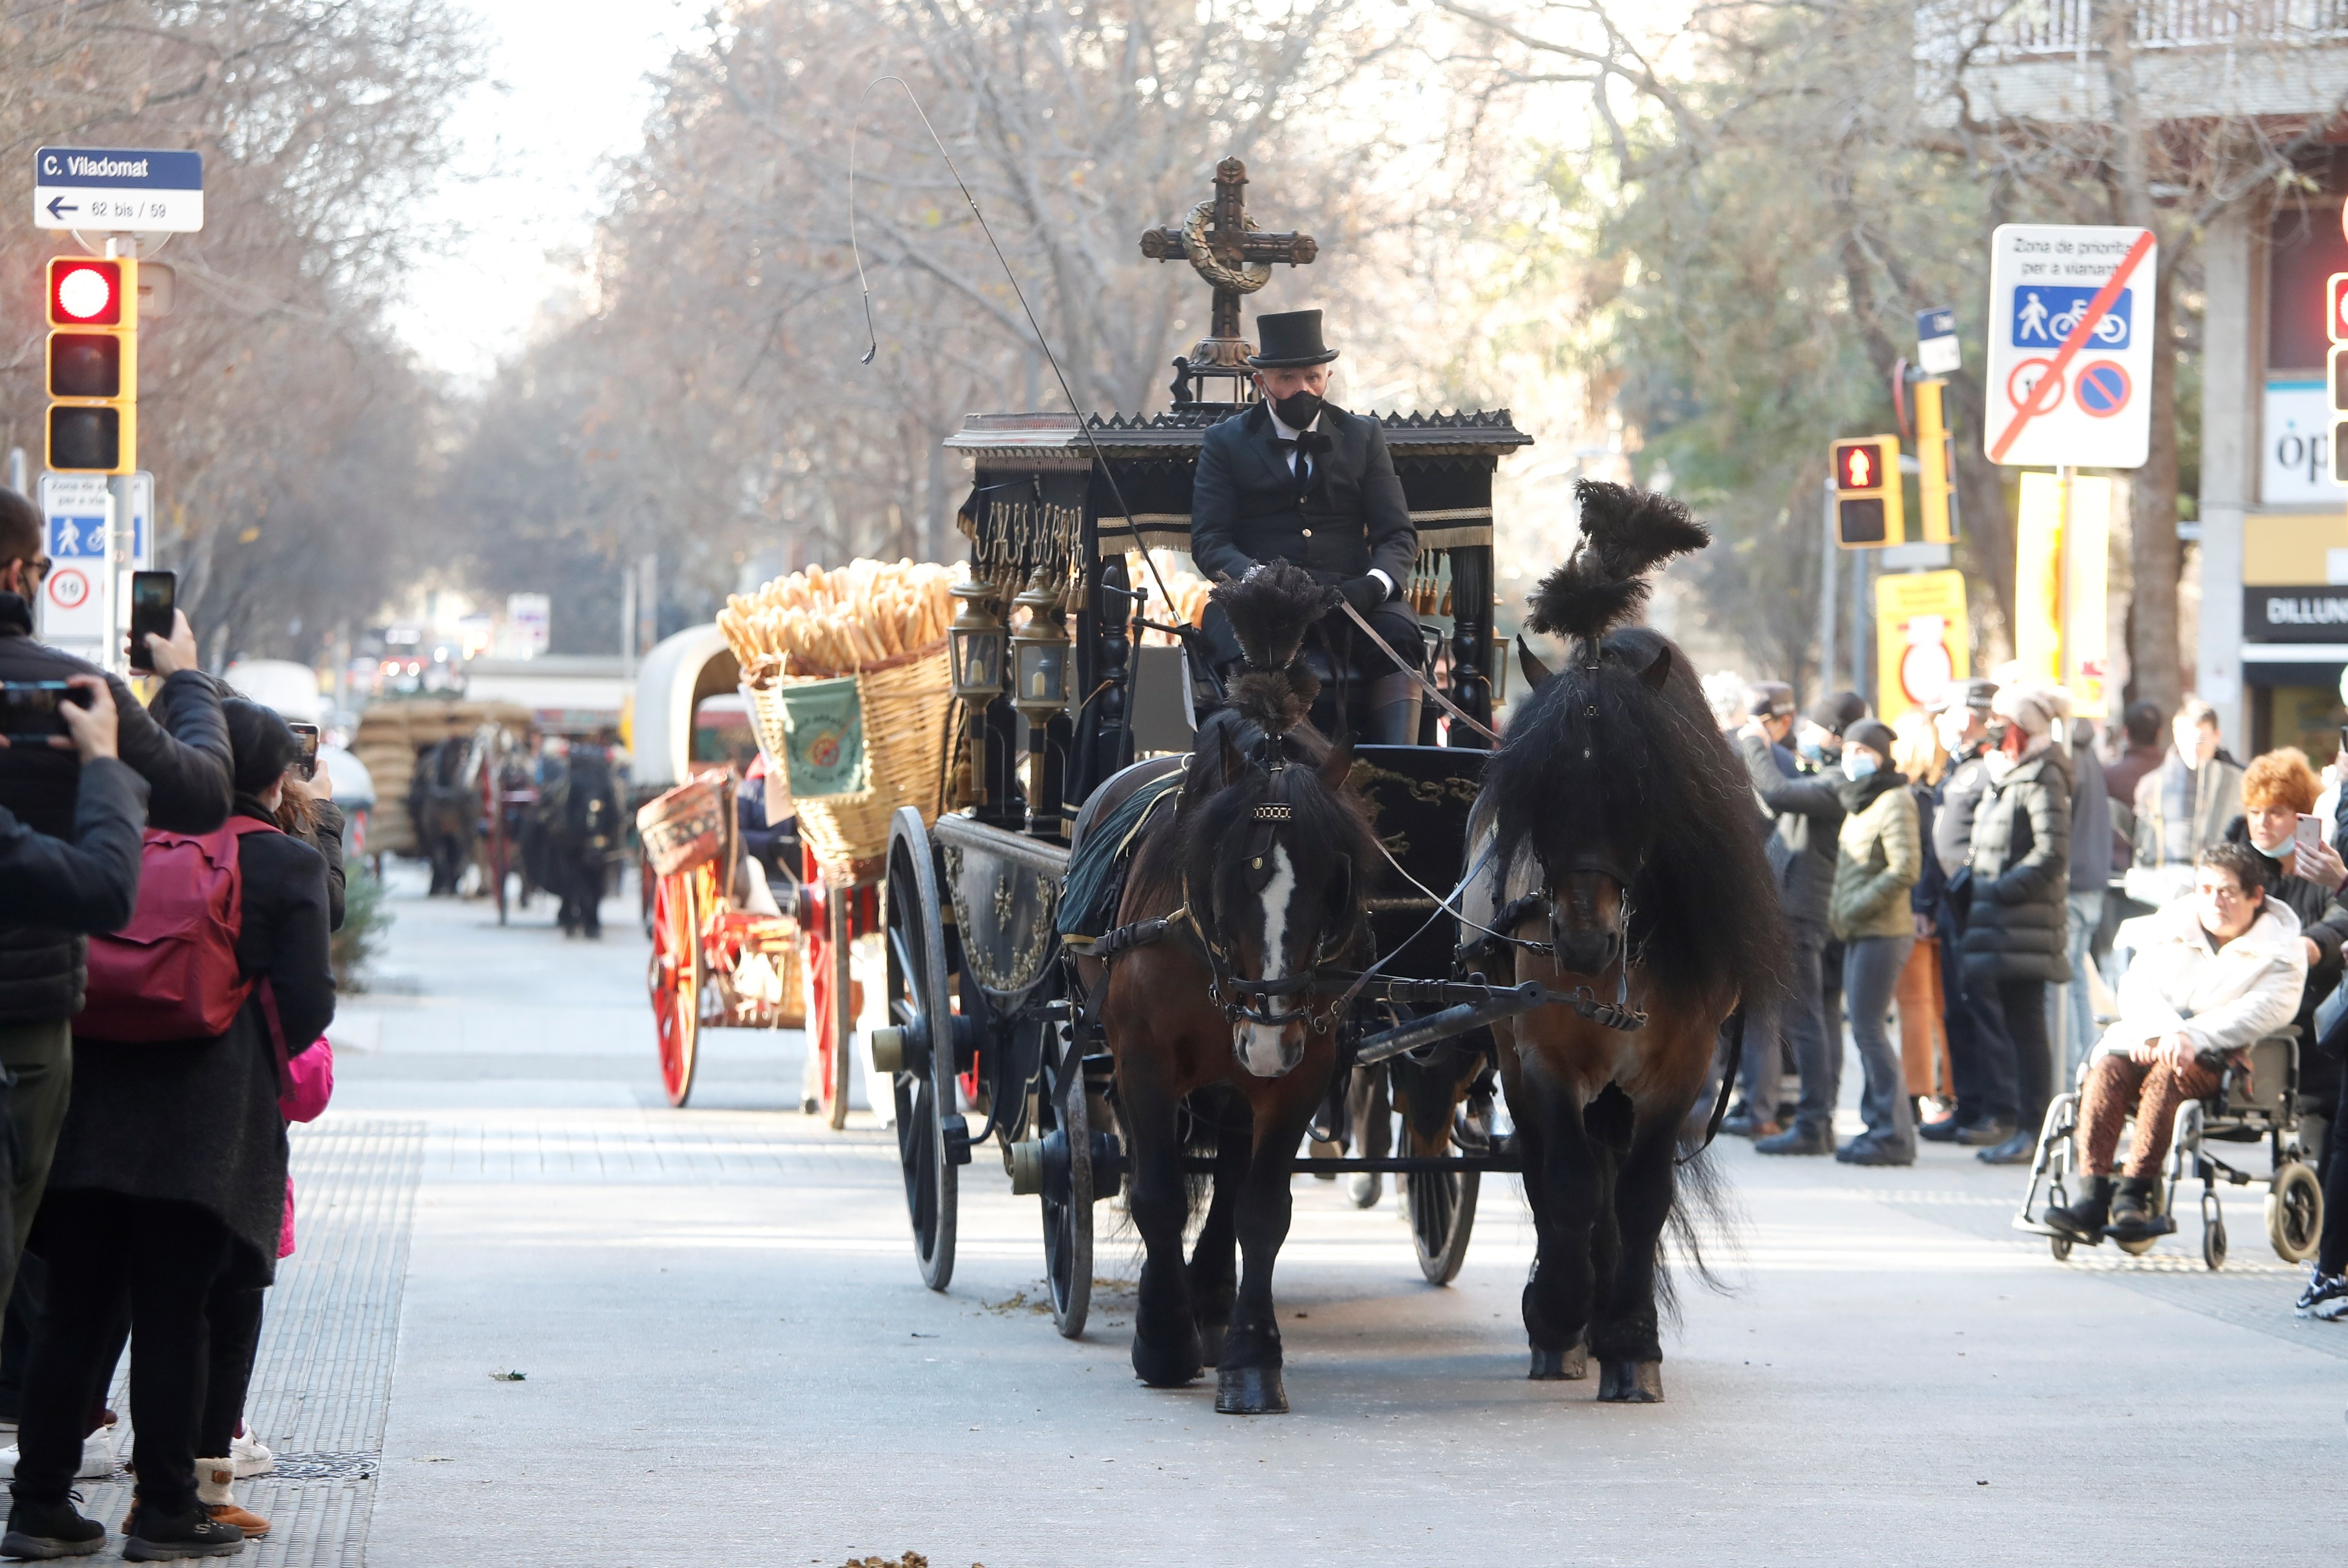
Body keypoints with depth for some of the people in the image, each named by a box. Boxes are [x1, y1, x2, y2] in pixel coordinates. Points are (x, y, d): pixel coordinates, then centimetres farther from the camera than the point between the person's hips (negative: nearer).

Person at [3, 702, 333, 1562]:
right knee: (172, 1314, 0)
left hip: (92, 1104, 3)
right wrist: (275, 1056, 15)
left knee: (76, 1307, 8)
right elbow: (309, 1004, -5)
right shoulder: (287, 864, -1)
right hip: (212, 1119, -3)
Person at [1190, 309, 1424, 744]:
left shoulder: (1364, 437, 18)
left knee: (1399, 637, -31)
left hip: (1349, 592, 2)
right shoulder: (1226, 443, 13)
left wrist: (1373, 585, -13)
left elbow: (1398, 536, 12)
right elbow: (1209, 541, 4)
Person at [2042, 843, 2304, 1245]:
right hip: (2152, 1041, 4)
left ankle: (2135, 1193, -39)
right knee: (2107, 1070, -28)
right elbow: (2137, 985, 5)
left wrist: (2192, 1037, -26)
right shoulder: (2172, 927, 16)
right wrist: (2161, 1029, -18)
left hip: (2224, 1058, -4)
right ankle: (2092, 1195, -38)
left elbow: (2265, 1009, -13)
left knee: (2168, 1073, -36)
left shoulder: (2281, 948, 3)